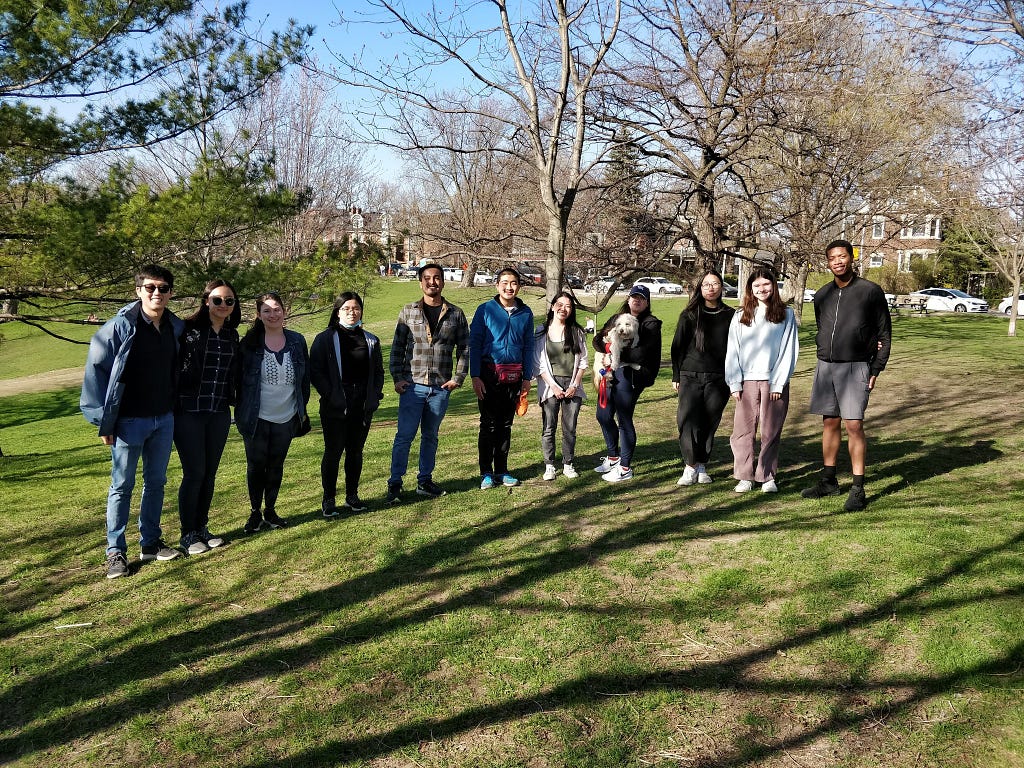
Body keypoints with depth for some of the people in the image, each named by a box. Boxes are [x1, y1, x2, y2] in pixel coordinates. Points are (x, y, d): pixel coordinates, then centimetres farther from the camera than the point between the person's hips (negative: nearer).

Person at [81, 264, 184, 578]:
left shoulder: (175, 327, 3)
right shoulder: (120, 325, -12)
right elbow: (96, 369, -10)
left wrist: (175, 410, 10)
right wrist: (104, 420, -12)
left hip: (163, 419, 5)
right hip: (129, 420, -5)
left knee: (156, 482, 13)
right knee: (122, 485, 4)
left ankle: (151, 542, 26)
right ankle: (116, 551, 14)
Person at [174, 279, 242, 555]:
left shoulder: (232, 335, 9)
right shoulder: (188, 330, -9)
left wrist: (234, 403, 11)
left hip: (219, 415, 5)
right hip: (189, 414, -5)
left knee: (210, 473, 12)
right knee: (194, 473, -1)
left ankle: (202, 527, 25)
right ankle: (188, 534, 14)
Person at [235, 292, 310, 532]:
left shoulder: (297, 341, 1)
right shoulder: (250, 343, -6)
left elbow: (305, 377, 7)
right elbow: (239, 378, -2)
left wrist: (302, 409, 6)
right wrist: (241, 410, -3)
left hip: (287, 417, 2)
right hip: (257, 418, -2)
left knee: (276, 465, 13)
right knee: (256, 465, 6)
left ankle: (270, 511, 26)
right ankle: (255, 512, 20)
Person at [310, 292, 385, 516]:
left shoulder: (370, 340, 9)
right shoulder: (325, 339, -3)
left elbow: (378, 371, 14)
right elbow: (316, 371, -7)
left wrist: (375, 395, 1)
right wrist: (330, 396, -14)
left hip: (363, 406, 4)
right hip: (335, 408, -4)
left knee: (356, 451, 12)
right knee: (333, 451, 2)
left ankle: (352, 496, 23)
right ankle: (328, 500, 12)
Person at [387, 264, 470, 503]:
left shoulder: (456, 314, 5)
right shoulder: (408, 312, 3)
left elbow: (464, 349, 8)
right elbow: (397, 347, 4)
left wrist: (458, 378, -1)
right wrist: (397, 378, -3)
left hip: (441, 387, 2)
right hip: (413, 385, -2)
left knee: (430, 436, 13)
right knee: (405, 435, -2)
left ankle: (425, 481, 24)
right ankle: (395, 483, 6)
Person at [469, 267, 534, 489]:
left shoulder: (525, 313, 7)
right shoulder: (485, 310, -3)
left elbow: (528, 347, 12)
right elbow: (474, 344, -4)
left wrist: (527, 377, 7)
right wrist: (475, 376, -10)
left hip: (514, 376, 3)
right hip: (490, 375, -3)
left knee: (506, 424, 10)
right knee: (488, 424, 0)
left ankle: (502, 471, 19)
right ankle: (486, 473, 8)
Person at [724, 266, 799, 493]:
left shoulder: (786, 315, 4)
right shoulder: (740, 316, 9)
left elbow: (789, 351, 0)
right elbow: (733, 351, 7)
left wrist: (779, 383, -7)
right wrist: (735, 383, -1)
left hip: (775, 382, -1)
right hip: (747, 381, 1)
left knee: (771, 432, 4)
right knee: (743, 430, 0)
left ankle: (767, 477, 12)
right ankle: (745, 477, 8)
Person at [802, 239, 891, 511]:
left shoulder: (870, 291, -3)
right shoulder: (822, 295, 10)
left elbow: (884, 333, 0)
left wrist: (876, 369, -5)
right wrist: (826, 358, 7)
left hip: (856, 368, -5)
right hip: (825, 366, 5)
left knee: (854, 425, -8)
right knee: (829, 423, 10)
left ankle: (858, 489, -3)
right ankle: (828, 481, 21)